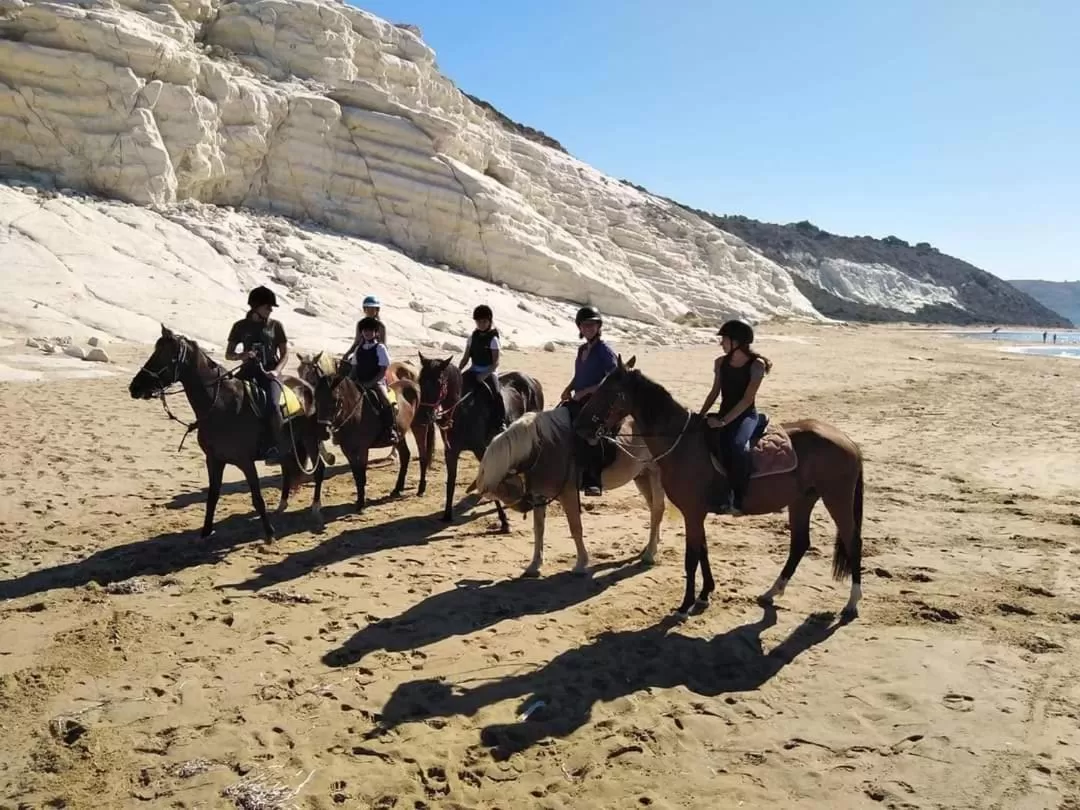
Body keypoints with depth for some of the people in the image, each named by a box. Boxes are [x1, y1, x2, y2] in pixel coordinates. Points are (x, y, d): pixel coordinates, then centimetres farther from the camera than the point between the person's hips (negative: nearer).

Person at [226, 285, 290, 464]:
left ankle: (281, 447, -20)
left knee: (272, 405, -29)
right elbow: (228, 354, 11)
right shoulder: (240, 326, 7)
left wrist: (276, 370, -11)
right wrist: (241, 355, -12)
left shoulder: (276, 326, 6)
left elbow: (285, 354, 8)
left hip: (270, 373, -2)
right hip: (249, 371, 2)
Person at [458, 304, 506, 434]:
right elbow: (466, 358, 10)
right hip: (474, 370, 6)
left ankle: (500, 423, -21)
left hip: (489, 372, -6)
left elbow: (496, 362, -14)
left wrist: (485, 375, -26)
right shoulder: (473, 337, 6)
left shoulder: (493, 339, -9)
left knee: (496, 394, -29)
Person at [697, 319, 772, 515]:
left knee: (737, 444, -36)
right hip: (724, 414, 5)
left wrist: (723, 421, -24)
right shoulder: (721, 362, 6)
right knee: (710, 439, -28)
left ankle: (739, 498, -24)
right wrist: (701, 415, 2)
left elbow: (747, 399, -17)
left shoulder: (756, 365, -11)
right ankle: (724, 490, -21)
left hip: (747, 415, -5)